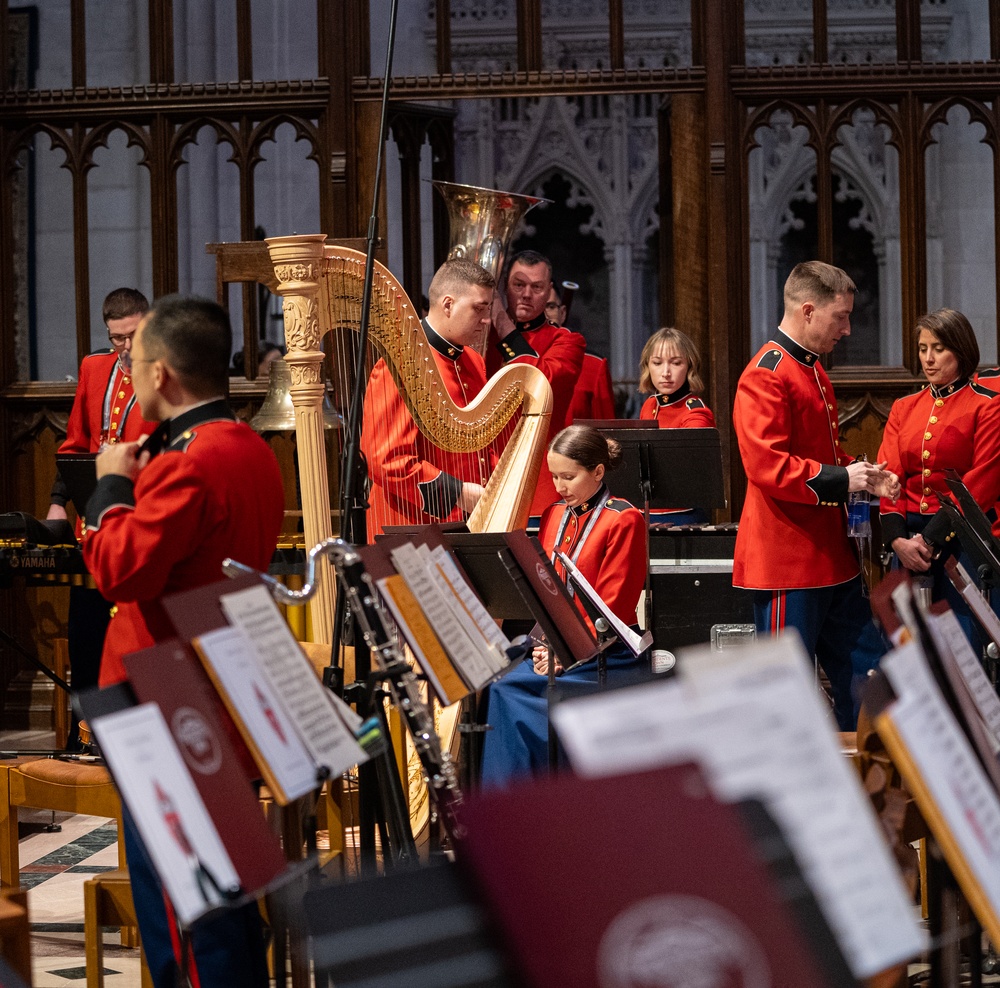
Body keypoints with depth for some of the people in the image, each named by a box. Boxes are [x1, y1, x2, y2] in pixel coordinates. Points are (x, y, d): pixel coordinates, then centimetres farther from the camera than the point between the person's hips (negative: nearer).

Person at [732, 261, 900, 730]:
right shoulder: (766, 377, -16)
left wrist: (863, 475, 8)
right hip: (787, 563, -10)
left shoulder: (813, 371, 16)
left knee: (865, 674, 12)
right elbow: (767, 466, -24)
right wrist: (840, 479, -21)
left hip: (831, 559, 10)